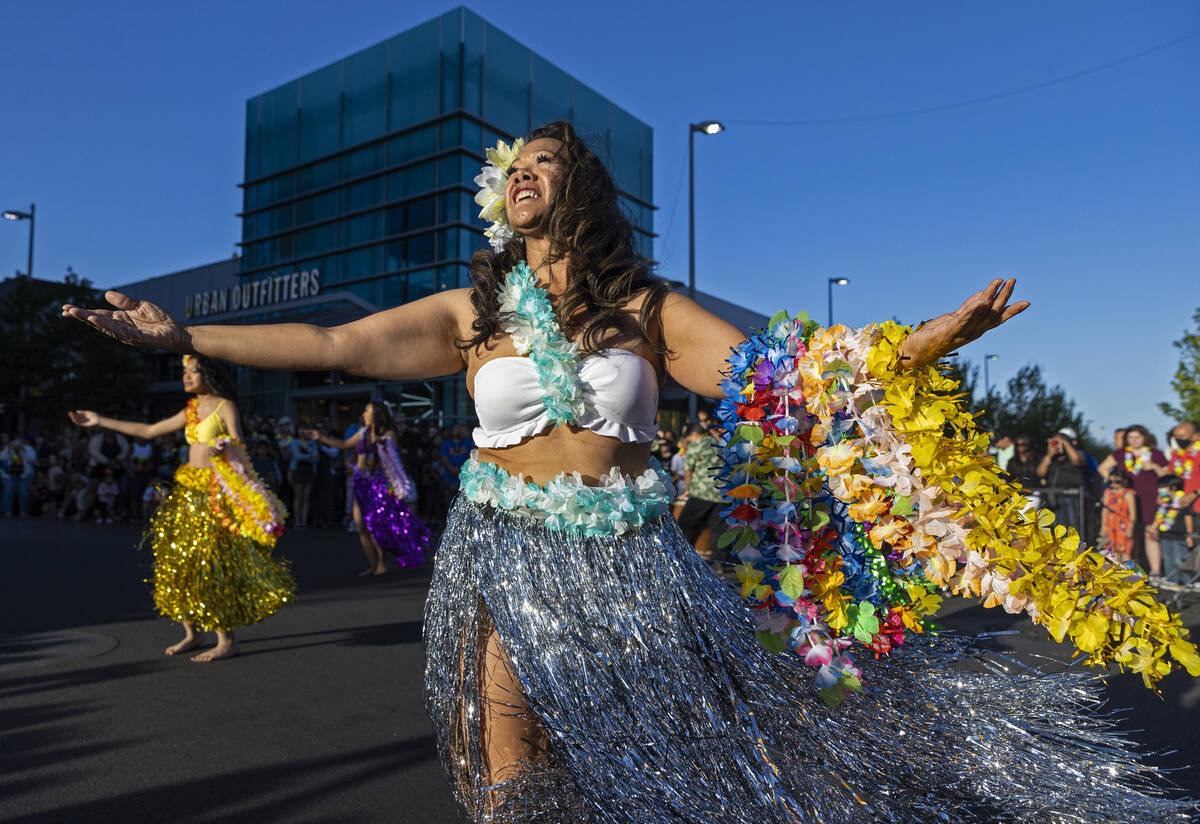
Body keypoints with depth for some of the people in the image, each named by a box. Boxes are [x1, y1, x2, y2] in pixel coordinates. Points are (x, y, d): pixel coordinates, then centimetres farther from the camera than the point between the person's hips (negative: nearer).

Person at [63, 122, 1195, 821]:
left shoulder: (645, 306, 2)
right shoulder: (471, 309, 5)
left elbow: (768, 375, -3)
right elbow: (332, 344, 3)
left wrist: (922, 341, -13)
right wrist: (183, 333, 1)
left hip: (630, 553, 0)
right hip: (510, 552, 1)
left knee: (712, 732, 7)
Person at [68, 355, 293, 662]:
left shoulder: (225, 406, -6)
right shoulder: (190, 411, 14)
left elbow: (238, 446, -13)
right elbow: (149, 431, 21)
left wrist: (226, 446, -35)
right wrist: (100, 421, 23)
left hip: (215, 495, -7)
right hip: (188, 491, 8)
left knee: (212, 566, -8)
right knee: (179, 562, 8)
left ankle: (227, 640, 0)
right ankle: (192, 633, 20)